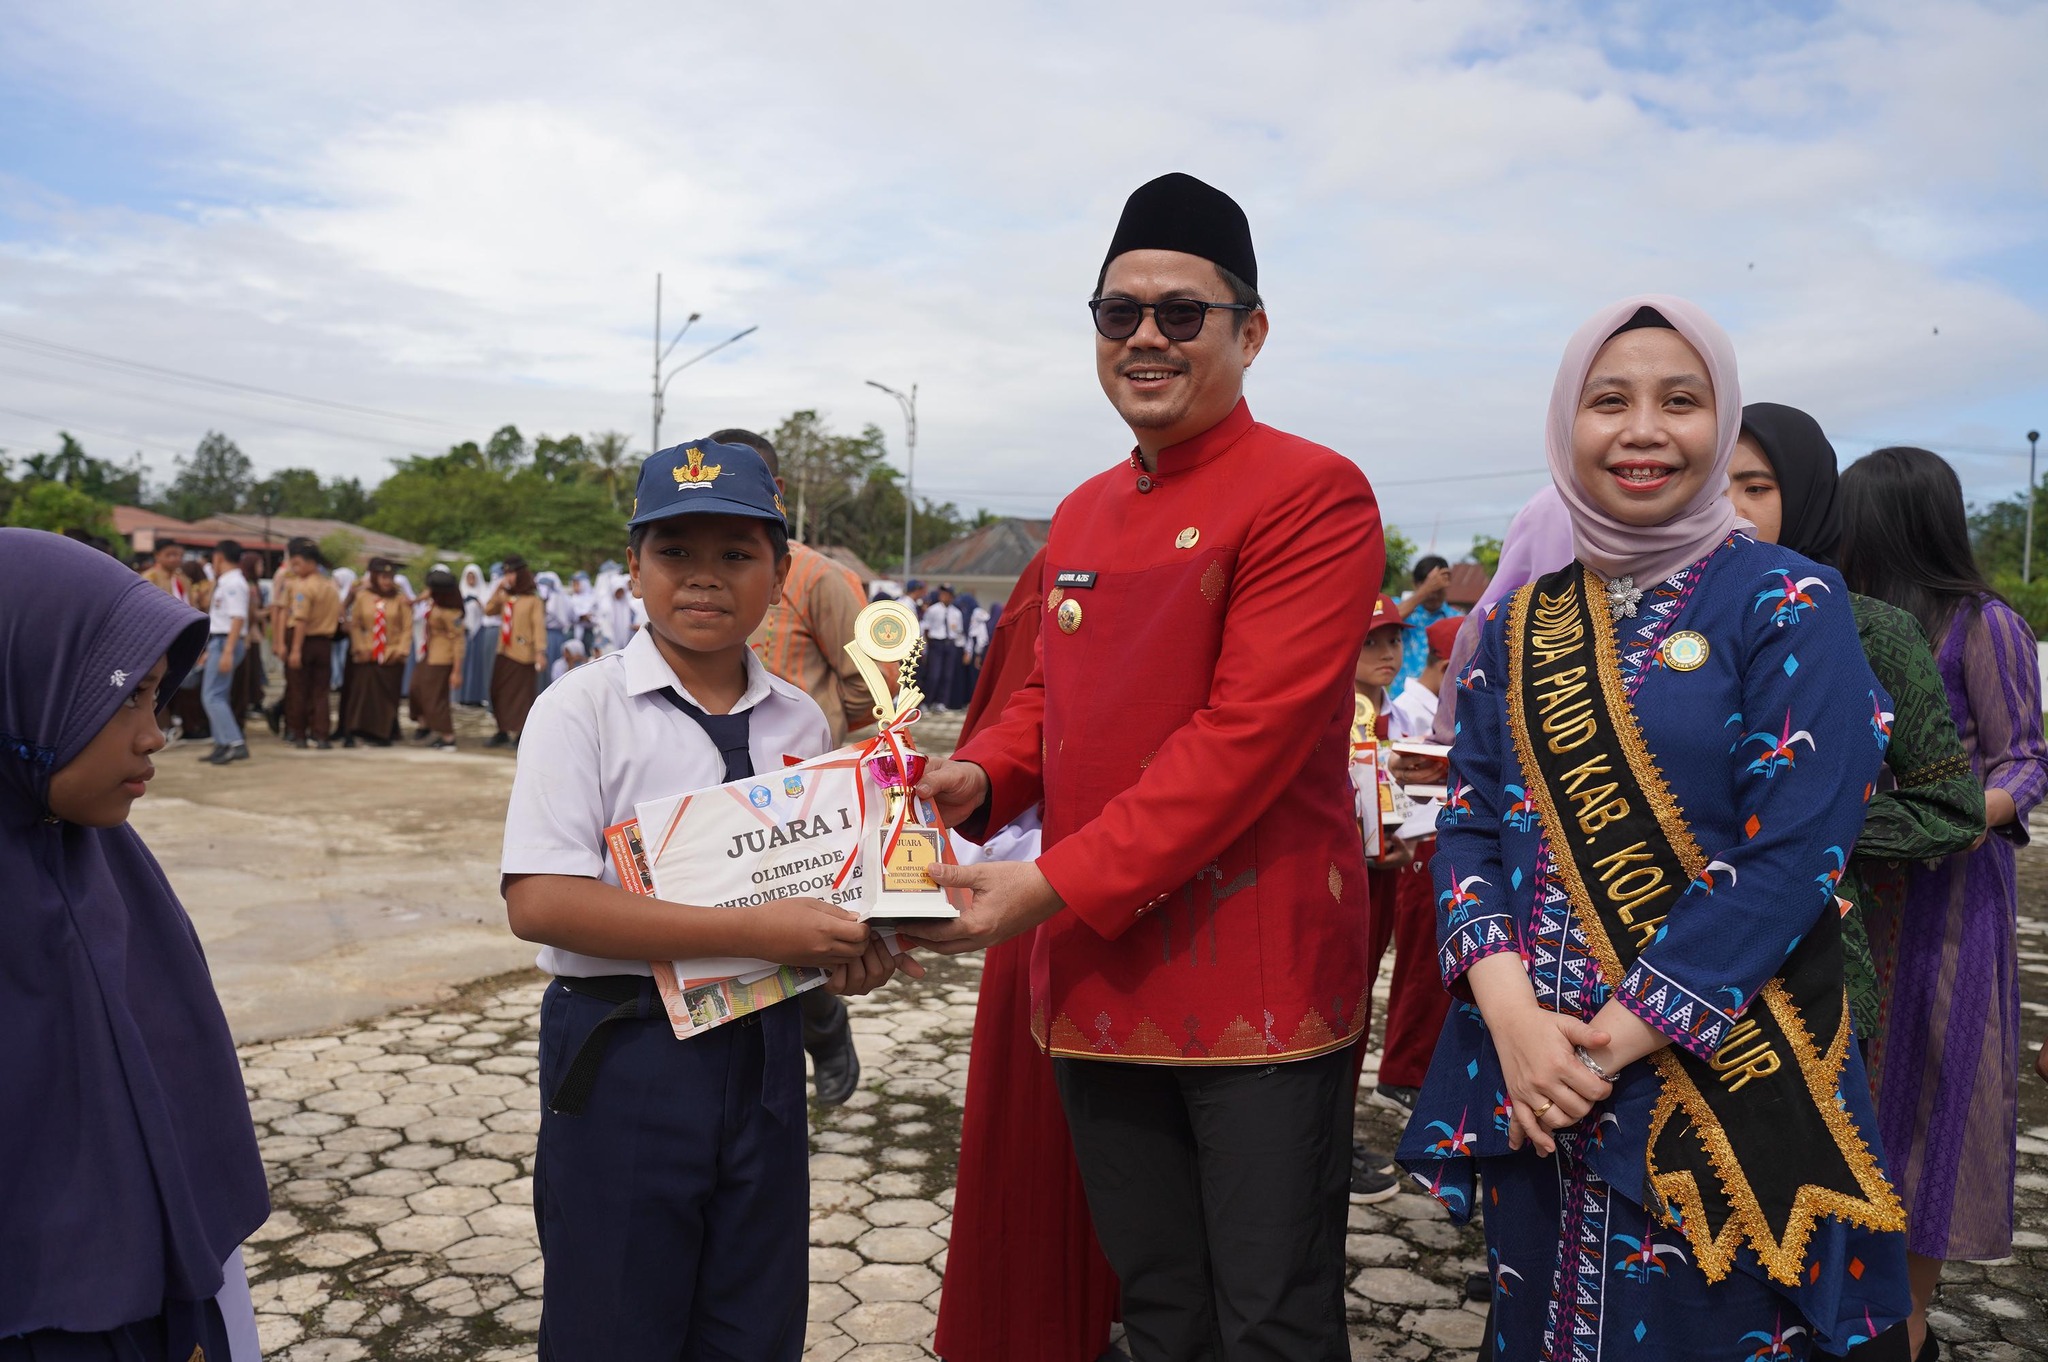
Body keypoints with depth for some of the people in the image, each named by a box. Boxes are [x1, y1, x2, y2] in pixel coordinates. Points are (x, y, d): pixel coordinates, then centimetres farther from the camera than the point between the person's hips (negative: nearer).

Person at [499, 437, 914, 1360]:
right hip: (623, 1051, -4)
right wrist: (757, 932, -24)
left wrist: (847, 952, -8)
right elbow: (540, 902, -19)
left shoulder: (799, 721, 4)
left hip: (763, 1049, 4)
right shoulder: (582, 708, -9)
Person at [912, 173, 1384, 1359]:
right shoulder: (1083, 517, 12)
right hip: (1098, 981, 7)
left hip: (1258, 981, -6)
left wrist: (1056, 885, -21)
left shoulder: (1314, 493, -12)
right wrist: (981, 781, -2)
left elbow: (1249, 733, -20)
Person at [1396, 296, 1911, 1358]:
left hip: (1723, 1076, -4)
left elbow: (1791, 855, -15)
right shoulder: (1522, 623, 6)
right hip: (1530, 1087, 4)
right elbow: (1469, 821, 3)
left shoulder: (1788, 605, -7)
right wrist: (1510, 1009, -13)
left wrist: (1614, 1039, -17)